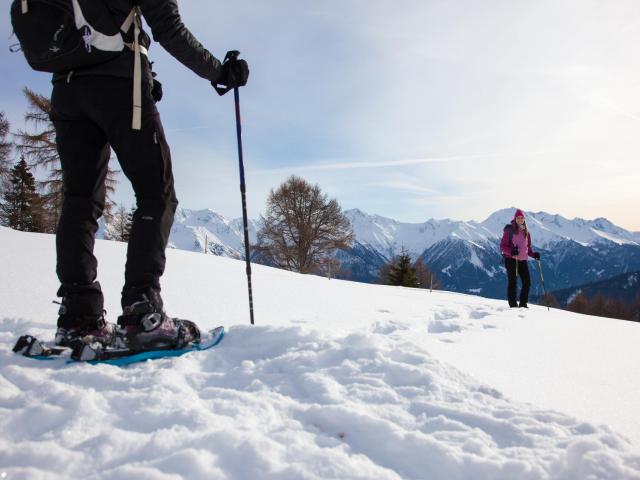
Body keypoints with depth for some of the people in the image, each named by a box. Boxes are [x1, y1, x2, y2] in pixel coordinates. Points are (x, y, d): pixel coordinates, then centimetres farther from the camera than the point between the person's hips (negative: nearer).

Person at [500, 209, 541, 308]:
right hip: (511, 259, -6)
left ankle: (523, 304, 16)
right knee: (513, 282, -4)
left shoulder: (526, 232, 14)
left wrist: (533, 254, 2)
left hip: (523, 260, 6)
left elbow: (528, 247, 21)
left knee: (527, 282, 3)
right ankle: (513, 305, 3)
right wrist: (511, 251, -24)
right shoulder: (509, 230, -3)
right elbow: (502, 246, -6)